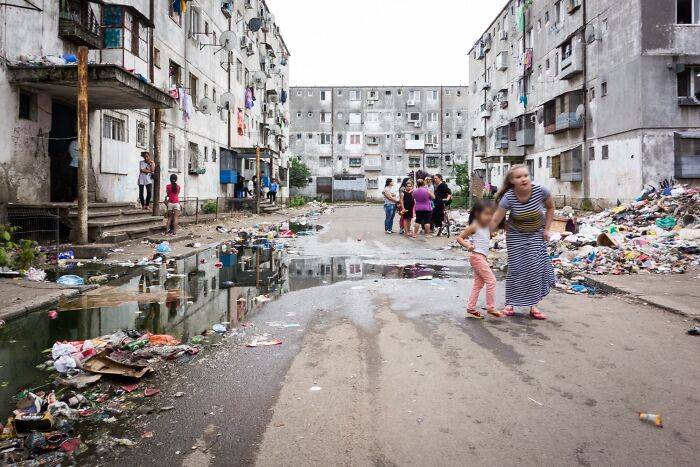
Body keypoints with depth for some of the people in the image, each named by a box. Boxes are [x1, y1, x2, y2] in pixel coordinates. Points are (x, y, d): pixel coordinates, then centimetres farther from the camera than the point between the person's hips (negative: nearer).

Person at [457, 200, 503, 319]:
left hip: (483, 257, 9)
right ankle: (491, 308, 0)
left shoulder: (488, 226, 9)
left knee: (478, 283, 13)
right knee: (491, 280, -8)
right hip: (477, 256, -9)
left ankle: (471, 308, 19)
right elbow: (459, 238, -11)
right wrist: (468, 246, -26)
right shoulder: (474, 226, -12)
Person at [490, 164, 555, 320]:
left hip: (536, 234, 1)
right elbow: (495, 220, -22)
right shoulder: (508, 197, -26)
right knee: (516, 269, -1)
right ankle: (510, 303, 12)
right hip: (516, 236, -1)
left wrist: (546, 229, -5)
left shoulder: (541, 191, -23)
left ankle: (533, 305, 5)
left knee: (535, 268, -4)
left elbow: (550, 208, -2)